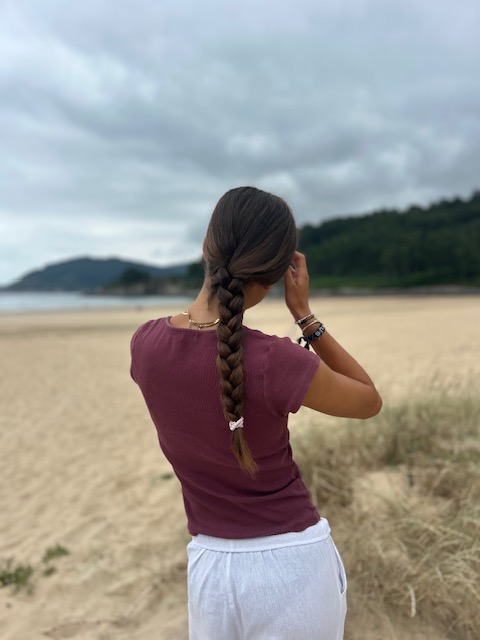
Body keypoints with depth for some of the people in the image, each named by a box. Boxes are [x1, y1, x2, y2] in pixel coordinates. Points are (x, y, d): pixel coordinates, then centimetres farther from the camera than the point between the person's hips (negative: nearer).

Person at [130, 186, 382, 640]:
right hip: (292, 562, -3)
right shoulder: (275, 362, -26)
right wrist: (304, 314, -10)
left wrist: (223, 281, 2)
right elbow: (370, 402, -7)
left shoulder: (145, 344, -13)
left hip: (211, 565, 3)